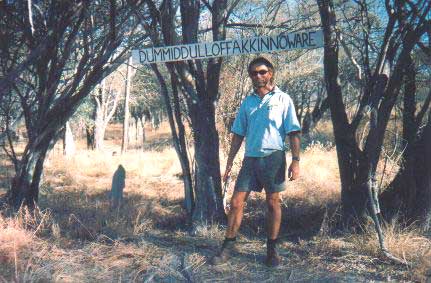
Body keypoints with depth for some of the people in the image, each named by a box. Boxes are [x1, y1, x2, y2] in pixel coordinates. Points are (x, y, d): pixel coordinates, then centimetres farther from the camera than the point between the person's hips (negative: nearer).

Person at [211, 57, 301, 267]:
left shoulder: (283, 99, 3)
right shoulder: (247, 102, 14)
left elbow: (293, 133, -1)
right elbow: (238, 135, 15)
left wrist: (296, 160, -11)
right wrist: (229, 164, 11)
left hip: (273, 157, -3)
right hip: (250, 158, 4)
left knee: (273, 203, 4)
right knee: (236, 202, 1)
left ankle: (272, 249, 15)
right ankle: (229, 245, 12)